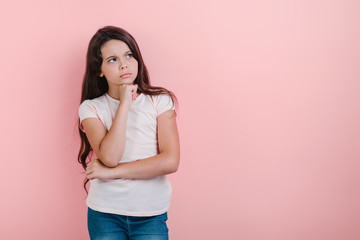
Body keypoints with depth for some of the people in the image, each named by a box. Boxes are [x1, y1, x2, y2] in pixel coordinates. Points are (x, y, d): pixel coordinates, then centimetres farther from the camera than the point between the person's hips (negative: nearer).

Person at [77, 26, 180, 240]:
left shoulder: (159, 101, 0)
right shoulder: (91, 108, 0)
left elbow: (170, 161, -10)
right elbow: (110, 157, -15)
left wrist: (112, 172, -11)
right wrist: (124, 104, -14)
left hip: (151, 216, 0)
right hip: (105, 214, 0)